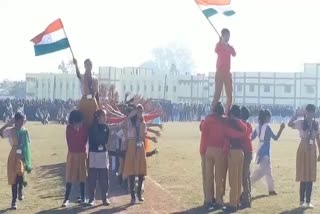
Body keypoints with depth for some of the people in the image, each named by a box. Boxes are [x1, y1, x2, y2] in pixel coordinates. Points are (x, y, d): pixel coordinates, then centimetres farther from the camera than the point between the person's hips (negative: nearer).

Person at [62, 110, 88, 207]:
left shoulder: (84, 128, -7)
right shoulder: (69, 127, -6)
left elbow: (85, 139, -2)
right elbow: (69, 140, -1)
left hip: (82, 154, 0)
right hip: (72, 154, 0)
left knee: (82, 176, 7)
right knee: (70, 177, 0)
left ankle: (82, 197, 16)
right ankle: (66, 199, 1)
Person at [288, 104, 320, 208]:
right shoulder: (301, 123, -5)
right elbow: (290, 124, -24)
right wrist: (297, 114, -24)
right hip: (303, 150, -4)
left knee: (311, 176, 5)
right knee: (303, 176, -1)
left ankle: (308, 201, 11)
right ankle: (302, 201, 7)